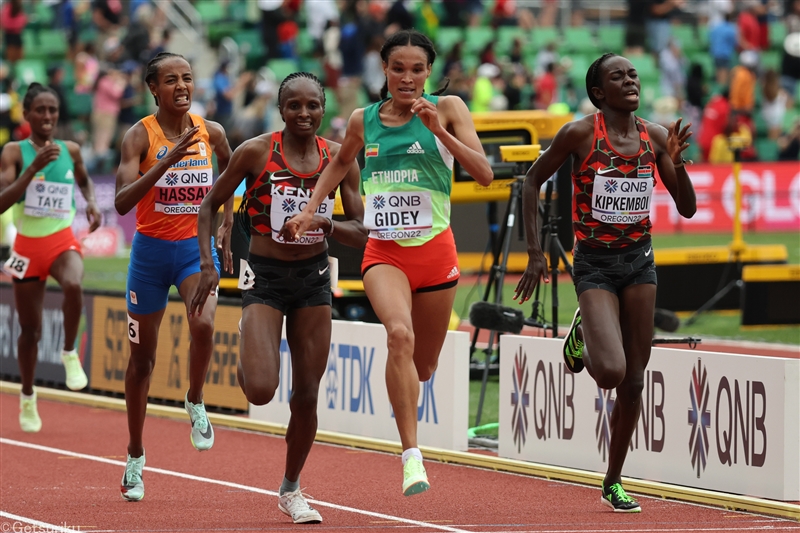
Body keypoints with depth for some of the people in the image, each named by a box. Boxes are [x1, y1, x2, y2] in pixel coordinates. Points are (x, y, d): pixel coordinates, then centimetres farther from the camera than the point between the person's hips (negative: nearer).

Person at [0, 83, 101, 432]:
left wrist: (91, 203, 3)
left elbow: (84, 181, 25)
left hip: (63, 242, 1)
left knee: (73, 285, -36)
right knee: (30, 330, 8)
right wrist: (33, 168, -27)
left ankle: (70, 354, -13)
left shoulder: (70, 151, 2)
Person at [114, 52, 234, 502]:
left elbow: (230, 170, 20)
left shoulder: (211, 133, -3)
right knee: (142, 357, 9)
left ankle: (196, 403, 0)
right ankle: (136, 457, 25)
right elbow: (122, 201, -25)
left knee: (204, 325, -29)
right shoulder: (140, 136, -12)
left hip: (196, 246, 1)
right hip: (151, 249, -1)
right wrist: (168, 160, -33)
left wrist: (227, 225, 12)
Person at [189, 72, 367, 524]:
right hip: (266, 278, -3)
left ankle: (291, 489, 25)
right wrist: (208, 265, -9)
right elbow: (211, 204, 0)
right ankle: (248, 365, 19)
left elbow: (361, 234, 0)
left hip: (314, 278, 3)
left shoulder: (339, 159, -2)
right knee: (261, 391, -19)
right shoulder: (256, 152, -10)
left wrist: (327, 224, -21)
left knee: (306, 396, 5)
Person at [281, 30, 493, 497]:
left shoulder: (447, 109, -3)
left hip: (435, 248, 0)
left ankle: (404, 399, 52)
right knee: (399, 334, -29)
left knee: (424, 365, 11)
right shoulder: (364, 121, 5)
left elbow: (484, 174, -12)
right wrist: (310, 209, 16)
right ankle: (412, 458, -30)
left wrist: (438, 129, -21)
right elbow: (340, 164, 26)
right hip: (384, 252, 0)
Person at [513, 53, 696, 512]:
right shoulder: (580, 134, -11)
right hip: (594, 263, -4)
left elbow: (688, 209, 4)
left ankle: (614, 482, 21)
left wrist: (677, 162, -14)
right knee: (611, 372, -22)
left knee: (634, 380, 6)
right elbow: (533, 182, 1)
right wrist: (535, 253, -3)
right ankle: (582, 337, 16)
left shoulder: (655, 137, 1)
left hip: (639, 260, 4)